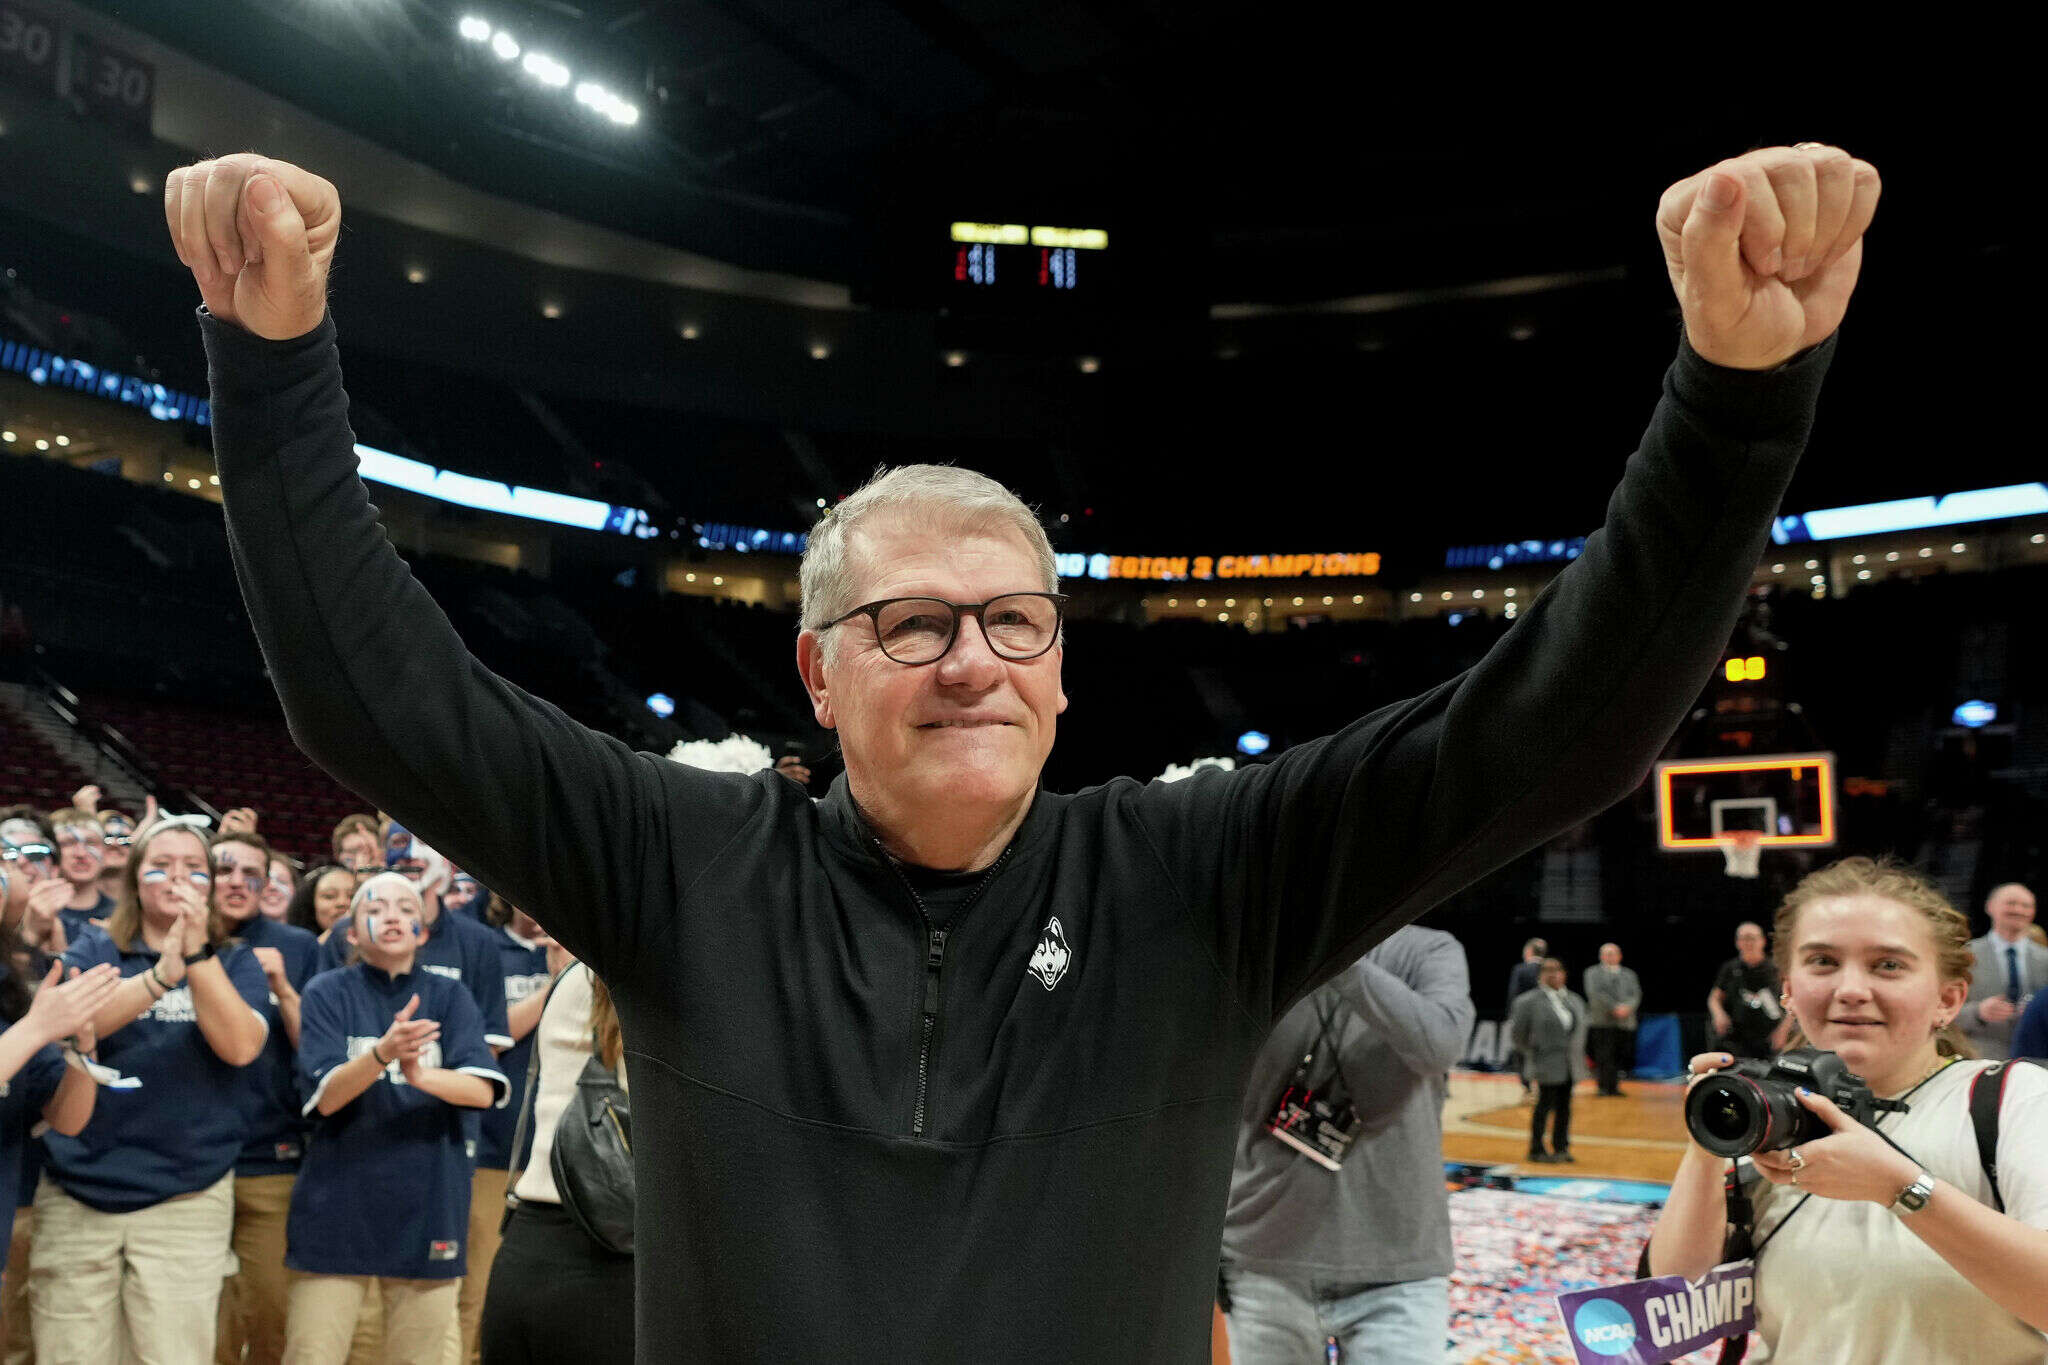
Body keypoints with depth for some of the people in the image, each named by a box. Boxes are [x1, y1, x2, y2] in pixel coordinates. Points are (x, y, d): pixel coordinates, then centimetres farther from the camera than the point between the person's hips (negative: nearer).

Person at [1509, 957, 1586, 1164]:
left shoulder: (1574, 1000, 10)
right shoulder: (1529, 1002, -8)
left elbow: (1580, 1027, 21)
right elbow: (1517, 1030, -3)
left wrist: (1577, 1051, 14)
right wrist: (1530, 1053, 2)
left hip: (1570, 1066, 6)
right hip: (1547, 1065, -6)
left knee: (1564, 1105, 9)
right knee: (1545, 1104, -3)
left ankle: (1561, 1147, 19)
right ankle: (1536, 1150, 7)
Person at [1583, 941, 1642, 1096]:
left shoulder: (1629, 974, 19)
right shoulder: (1593, 973, 8)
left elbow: (1636, 995, 8)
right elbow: (1595, 993, -5)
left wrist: (1627, 1008, -13)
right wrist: (1614, 1008, -14)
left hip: (1625, 1023, 3)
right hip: (1601, 1021, -3)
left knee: (1621, 1057, -1)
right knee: (1604, 1056, -8)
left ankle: (1614, 1087, 8)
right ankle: (1604, 1087, -4)